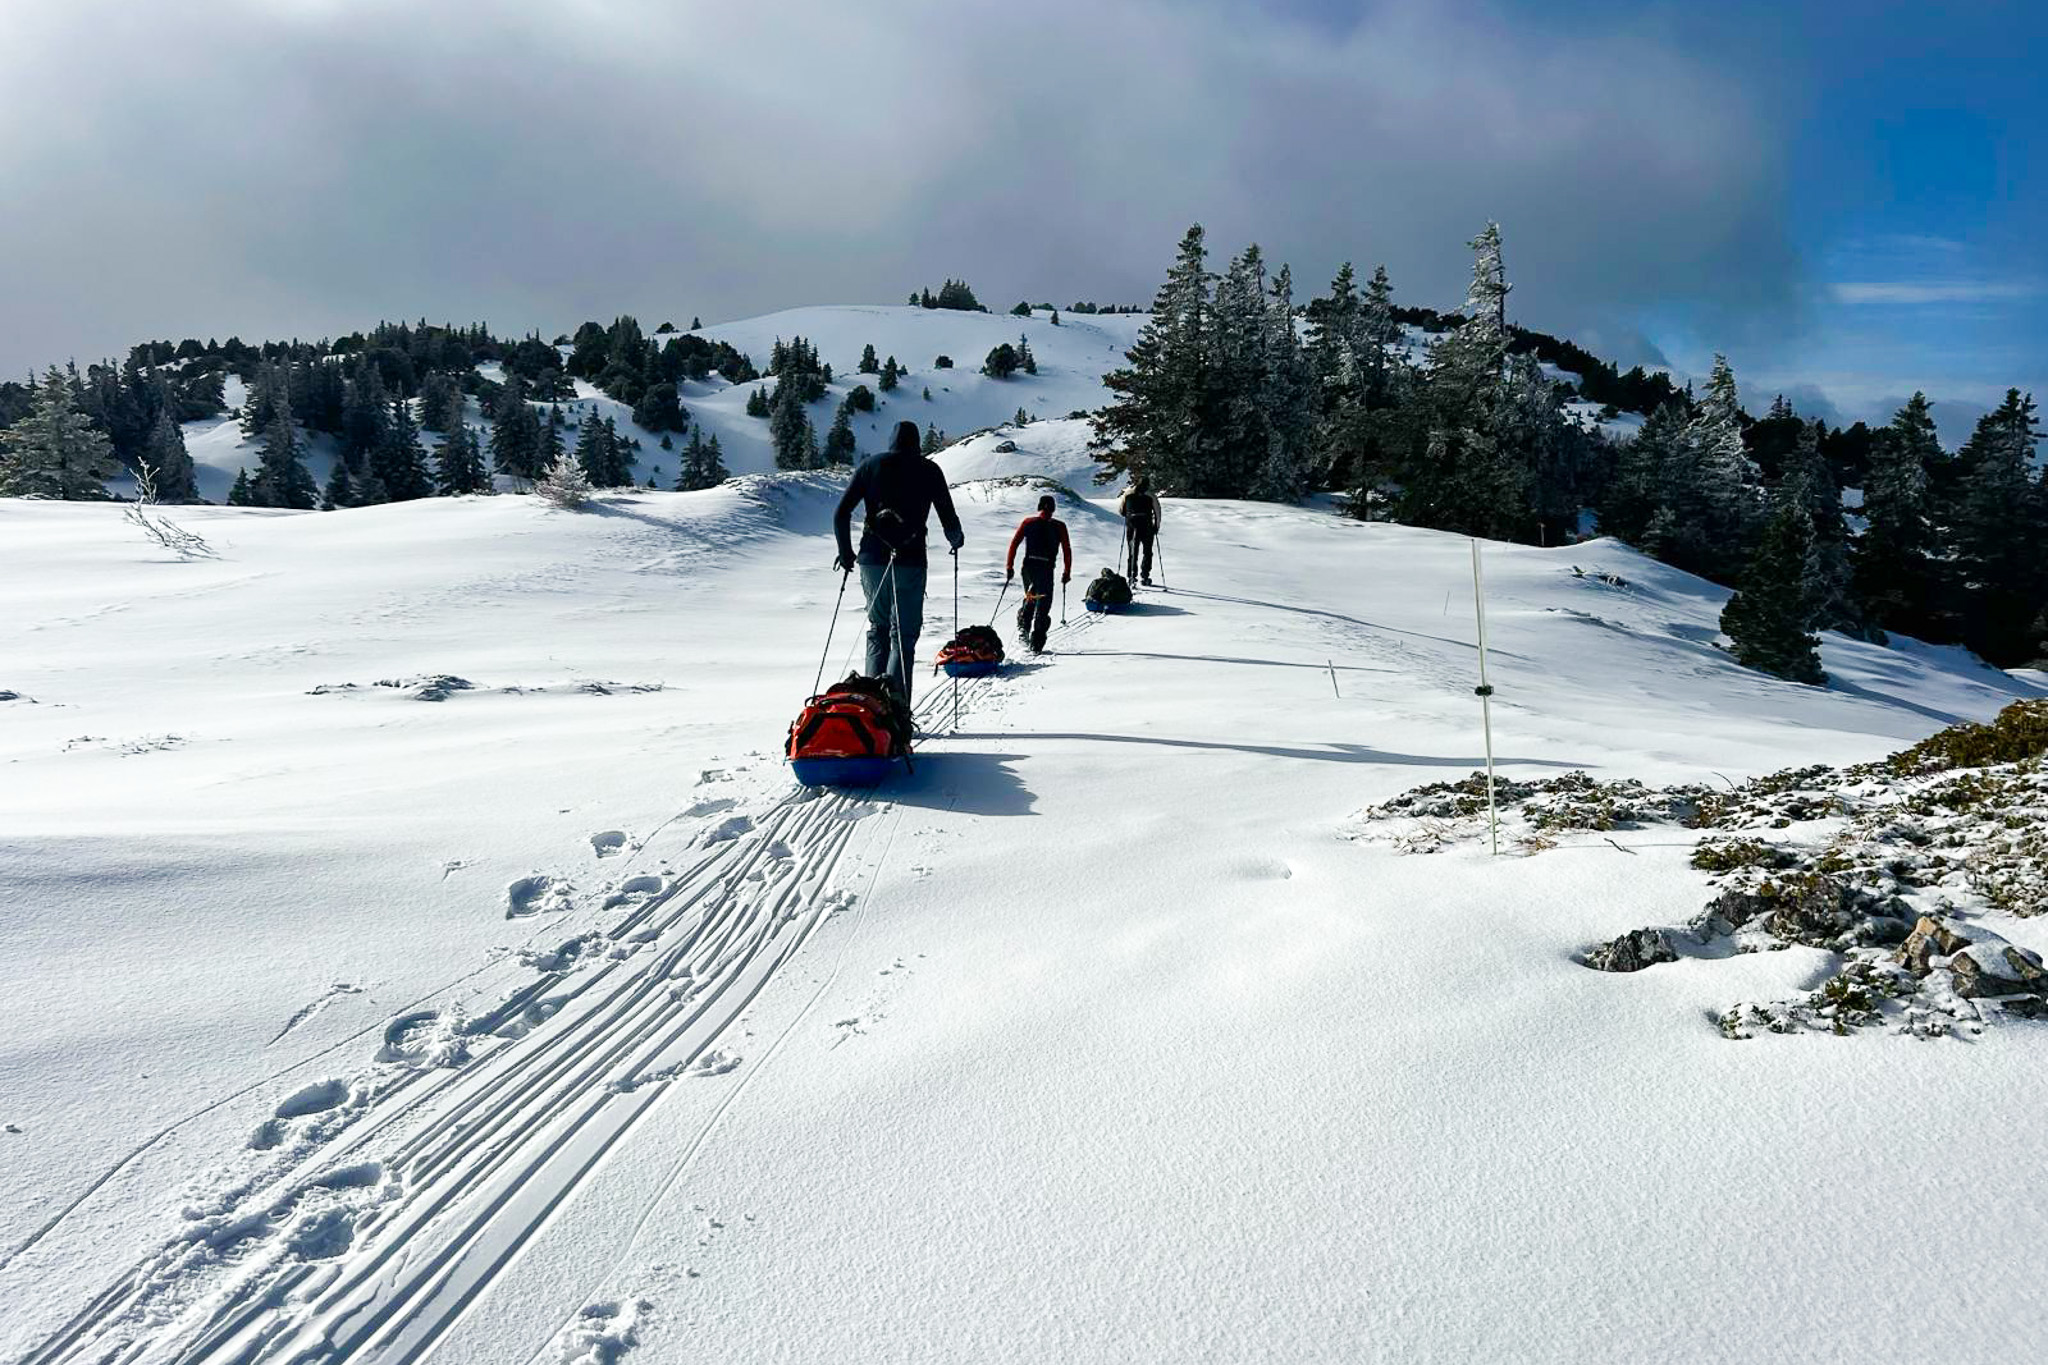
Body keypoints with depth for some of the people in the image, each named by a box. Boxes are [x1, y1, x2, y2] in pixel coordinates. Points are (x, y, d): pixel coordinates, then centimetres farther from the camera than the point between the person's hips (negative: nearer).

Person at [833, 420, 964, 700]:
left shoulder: (871, 465, 9)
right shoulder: (928, 470, 4)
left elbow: (841, 513, 5)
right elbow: (949, 518, 3)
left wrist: (846, 552, 17)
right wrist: (956, 540, 24)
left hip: (871, 559, 3)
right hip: (910, 561, -3)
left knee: (878, 628, 18)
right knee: (904, 634, 1)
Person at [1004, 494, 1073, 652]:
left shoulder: (1027, 522, 6)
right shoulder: (1059, 526, 3)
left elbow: (1014, 543, 2)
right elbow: (1067, 550, 2)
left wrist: (1009, 566, 7)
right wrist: (1067, 572, 9)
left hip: (1028, 566, 2)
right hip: (1046, 568, -2)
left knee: (1029, 599, 25)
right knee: (1043, 605, 5)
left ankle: (1023, 627, 6)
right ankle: (1036, 643, -1)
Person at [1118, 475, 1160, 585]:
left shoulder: (1127, 493, 7)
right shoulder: (1151, 495, 1)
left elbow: (1120, 511, 10)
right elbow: (1157, 512, 0)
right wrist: (1156, 526, 10)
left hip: (1130, 523, 2)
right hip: (1146, 525, -2)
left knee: (1132, 551, 13)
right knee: (1147, 552, 9)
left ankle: (1131, 576, 5)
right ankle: (1144, 577, 2)